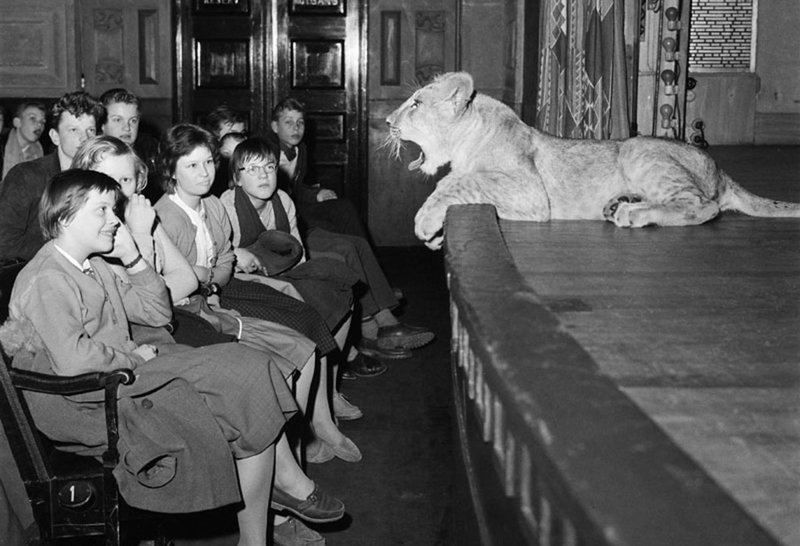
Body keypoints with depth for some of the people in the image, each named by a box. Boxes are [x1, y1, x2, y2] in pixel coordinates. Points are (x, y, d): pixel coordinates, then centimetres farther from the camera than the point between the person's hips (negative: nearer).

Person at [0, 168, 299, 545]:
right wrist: (134, 357, -12)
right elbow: (72, 361, -26)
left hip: (124, 373, 10)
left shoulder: (95, 267, 17)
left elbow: (157, 313, 20)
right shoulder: (45, 280, -13)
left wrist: (132, 257, 9)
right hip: (87, 402, -10)